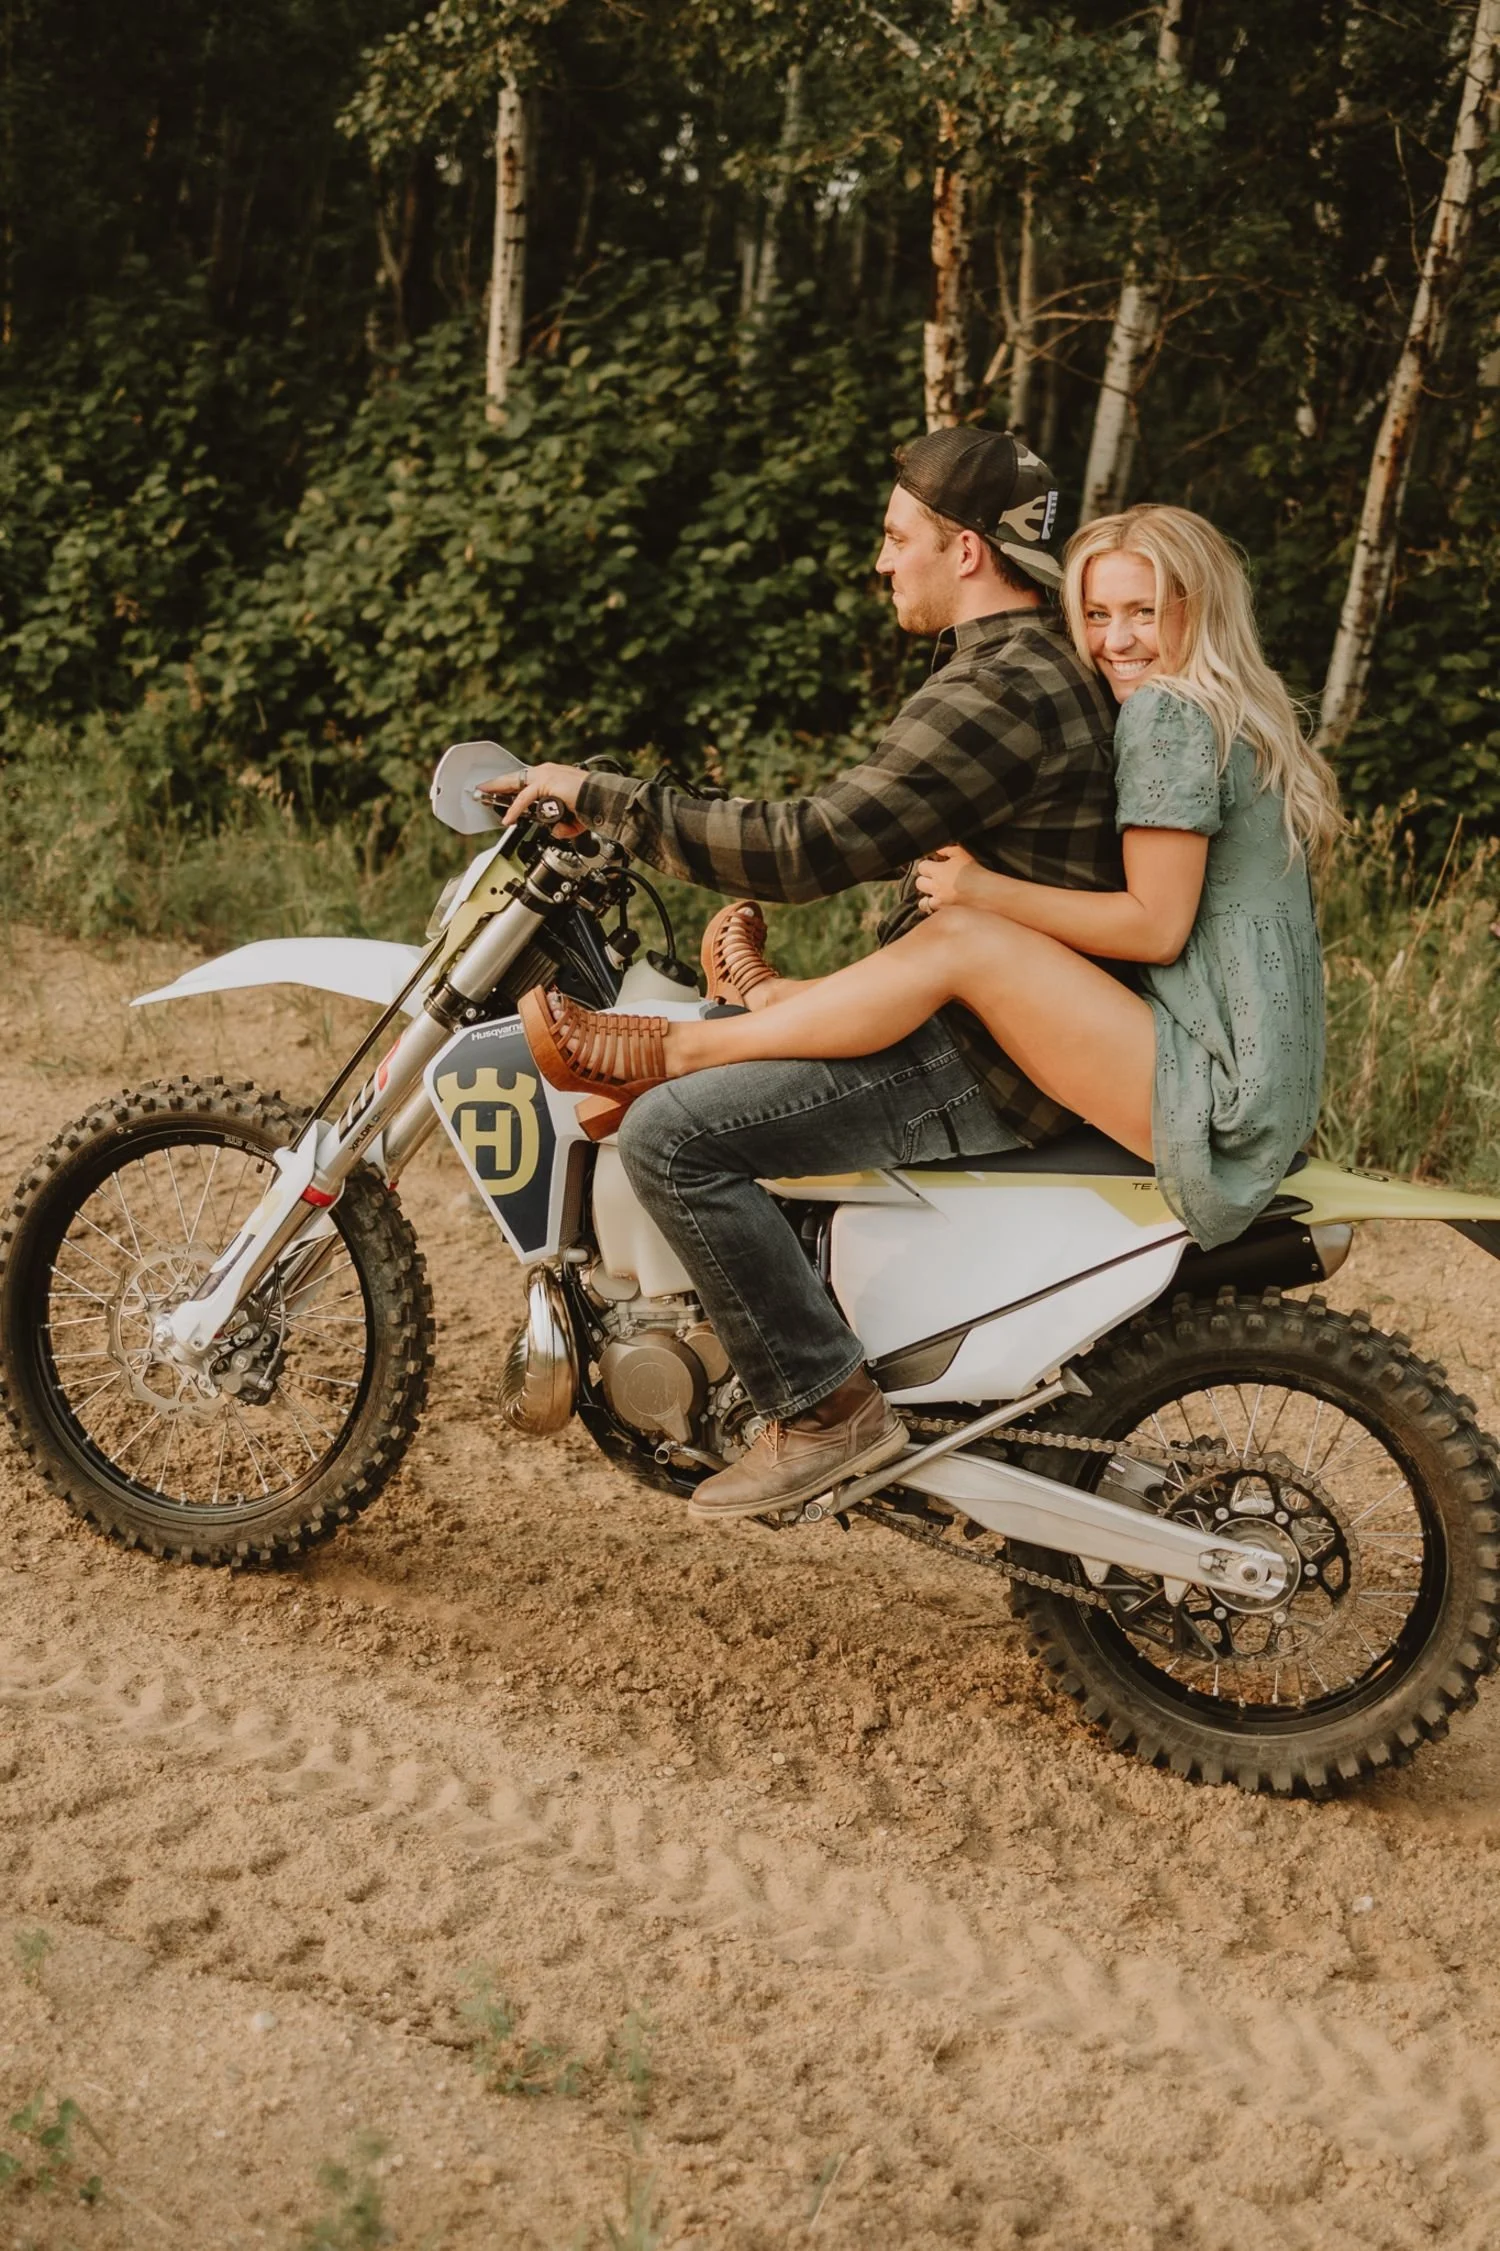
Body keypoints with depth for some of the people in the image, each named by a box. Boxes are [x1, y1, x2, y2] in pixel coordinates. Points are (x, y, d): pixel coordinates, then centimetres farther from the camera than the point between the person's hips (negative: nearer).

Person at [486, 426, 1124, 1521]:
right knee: (698, 1055, 24)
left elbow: (812, 848, -23)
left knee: (671, 1132, -20)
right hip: (995, 1023, 11)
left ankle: (827, 1407, -15)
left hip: (980, 1060, -11)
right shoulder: (1051, 668, 15)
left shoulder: (996, 692, -19)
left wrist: (605, 800, -17)